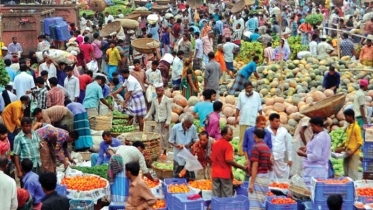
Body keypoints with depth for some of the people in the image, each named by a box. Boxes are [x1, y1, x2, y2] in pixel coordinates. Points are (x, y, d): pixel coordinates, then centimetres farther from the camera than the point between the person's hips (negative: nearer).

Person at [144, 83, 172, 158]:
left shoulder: (167, 100, -7)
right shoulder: (154, 100, 6)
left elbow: (169, 112, -8)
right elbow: (151, 110, 14)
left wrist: (168, 122, -14)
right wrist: (146, 117, 1)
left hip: (164, 121, -4)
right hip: (157, 121, 4)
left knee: (164, 137, 2)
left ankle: (164, 152, 11)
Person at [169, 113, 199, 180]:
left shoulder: (193, 128, -8)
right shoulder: (175, 128, -12)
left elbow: (195, 140, 5)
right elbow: (171, 141, -2)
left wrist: (190, 144, -15)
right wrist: (177, 145, -21)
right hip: (178, 156, -1)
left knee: (190, 178, 9)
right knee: (177, 177, 8)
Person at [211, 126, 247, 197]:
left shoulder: (214, 144, 10)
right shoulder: (227, 145, -13)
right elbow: (229, 160, -22)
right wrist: (242, 167, -17)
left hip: (215, 173, 7)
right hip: (225, 174, -7)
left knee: (215, 197, 8)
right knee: (227, 197, 1)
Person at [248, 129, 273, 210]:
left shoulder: (256, 147, -11)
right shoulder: (267, 148, 13)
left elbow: (255, 166, -16)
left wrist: (252, 183, -17)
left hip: (258, 177, -8)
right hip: (266, 177, 8)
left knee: (255, 203, -8)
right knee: (262, 202, 12)